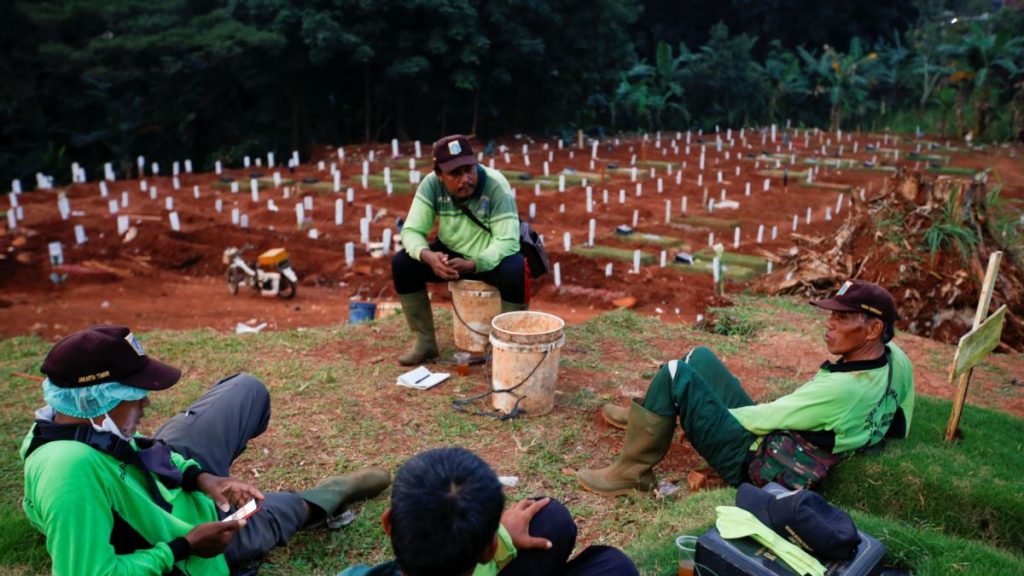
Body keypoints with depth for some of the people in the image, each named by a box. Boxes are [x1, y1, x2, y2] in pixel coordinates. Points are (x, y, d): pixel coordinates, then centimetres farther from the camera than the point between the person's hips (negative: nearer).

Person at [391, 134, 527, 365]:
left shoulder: (495, 185, -26)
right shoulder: (431, 184, -17)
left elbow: (508, 241, -29)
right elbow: (412, 230, -17)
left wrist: (471, 265, -43)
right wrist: (429, 256, -39)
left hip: (492, 257, -3)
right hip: (451, 253, 4)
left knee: (514, 272, -36)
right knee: (402, 263, -17)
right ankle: (424, 341, -3)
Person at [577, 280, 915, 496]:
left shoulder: (840, 389, -33)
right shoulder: (898, 361, -6)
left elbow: (763, 417, -23)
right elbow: (899, 428, 11)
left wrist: (718, 409, -7)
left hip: (754, 461, -9)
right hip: (777, 439, 9)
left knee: (674, 374, -16)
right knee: (700, 357, 14)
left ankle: (632, 473, -4)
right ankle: (645, 419, 33)